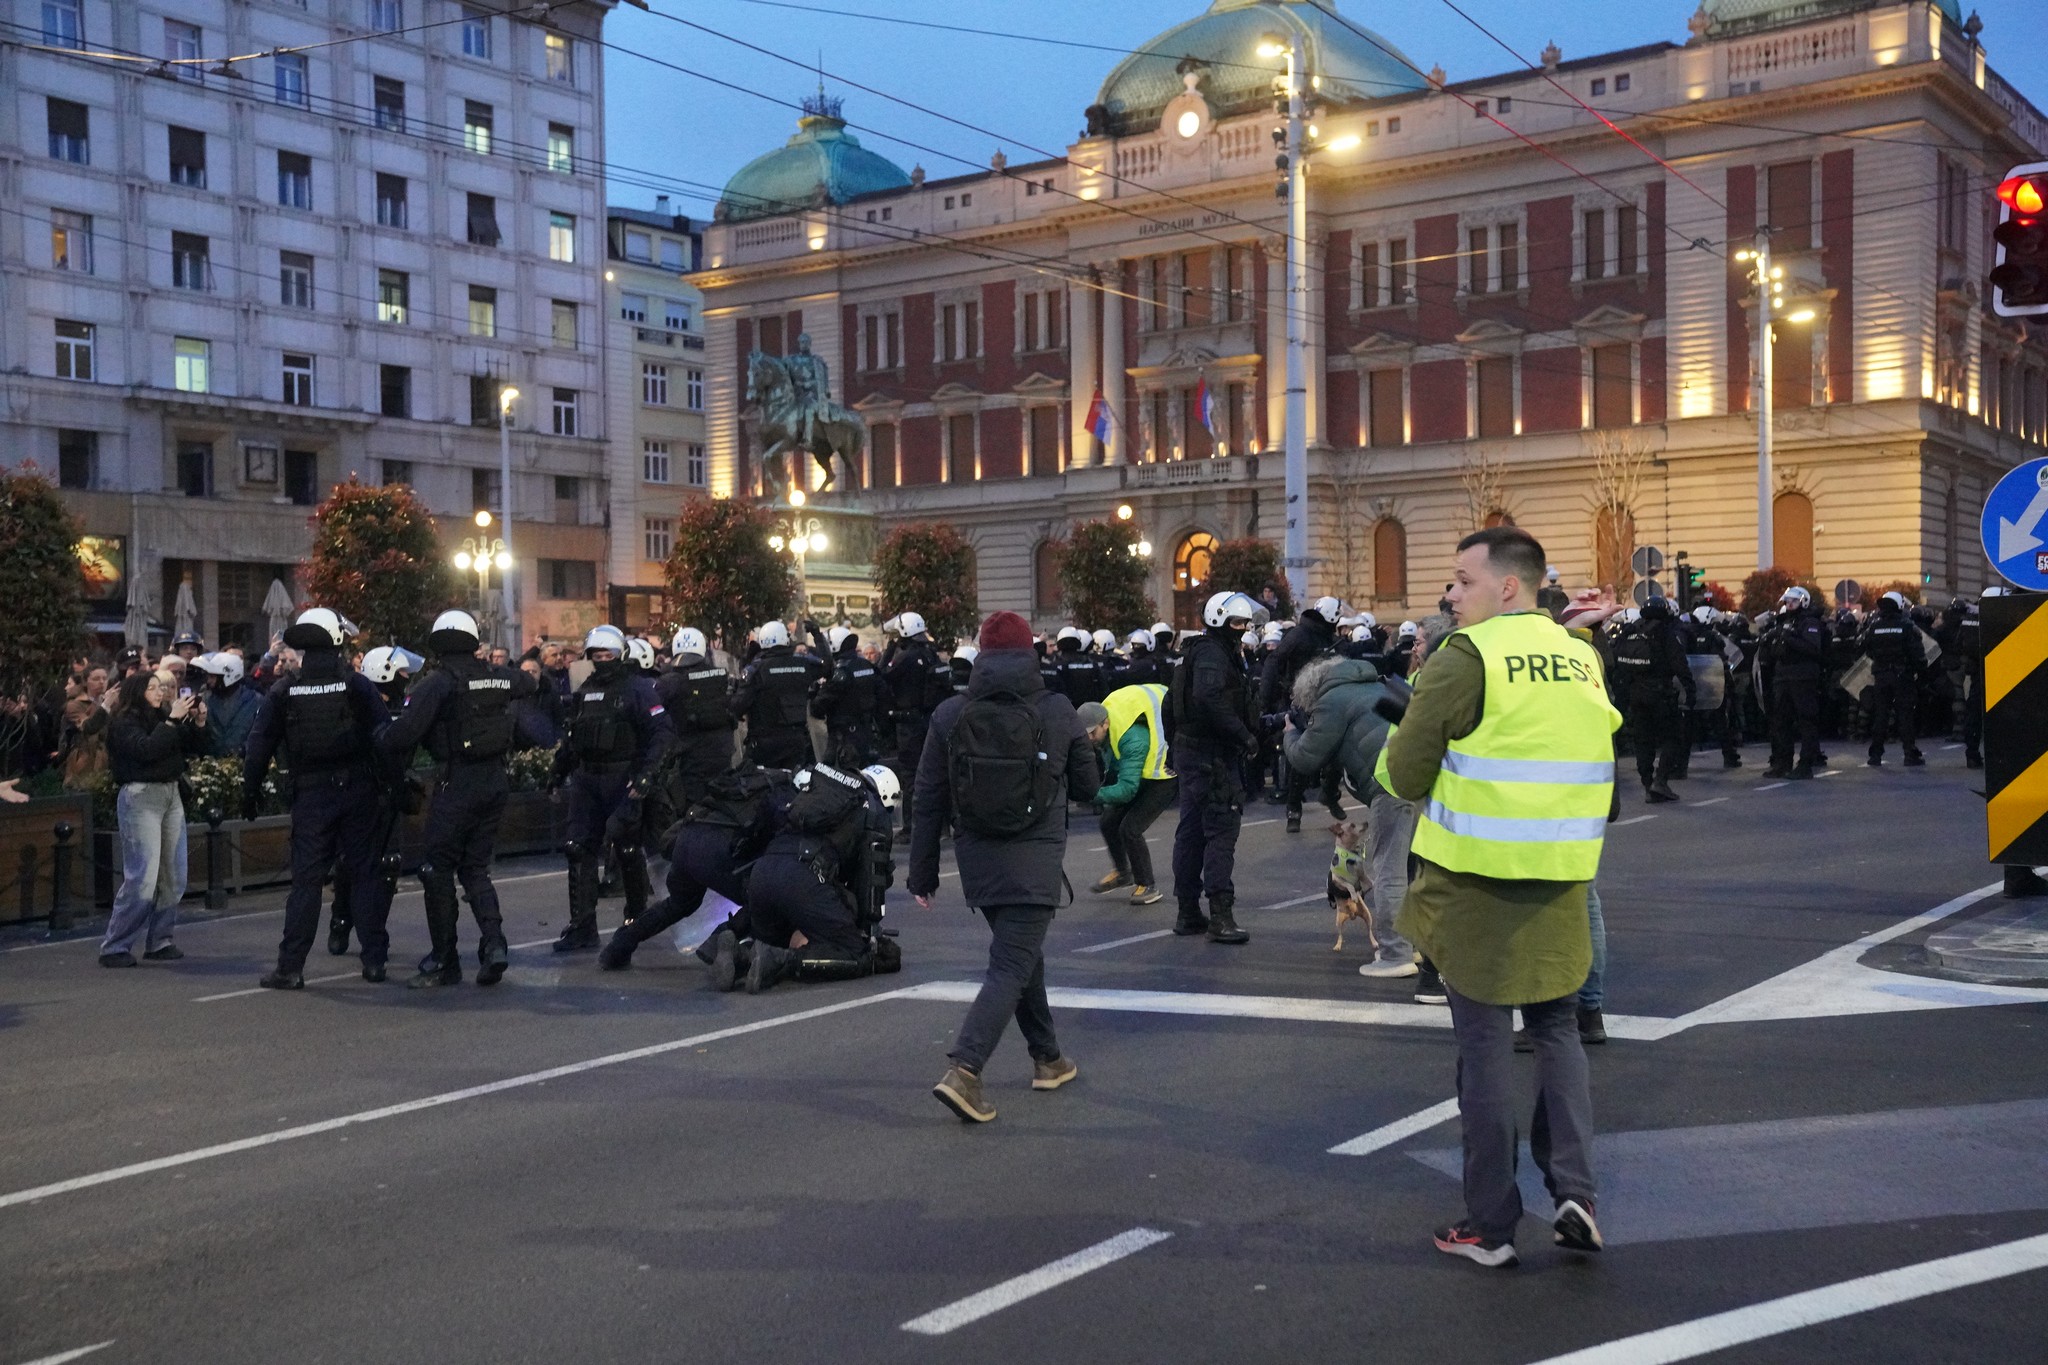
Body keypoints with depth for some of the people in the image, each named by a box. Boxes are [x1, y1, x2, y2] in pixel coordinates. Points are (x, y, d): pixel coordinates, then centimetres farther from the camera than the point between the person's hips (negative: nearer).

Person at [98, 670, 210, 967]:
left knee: (173, 877, 8)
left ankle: (159, 942, 18)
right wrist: (173, 720, -18)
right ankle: (114, 948, -4)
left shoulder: (164, 717, 13)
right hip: (141, 796, -7)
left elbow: (196, 748, 16)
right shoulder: (124, 722, -5)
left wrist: (198, 722, 0)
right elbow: (146, 749, -21)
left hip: (171, 794, 7)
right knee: (142, 878, -11)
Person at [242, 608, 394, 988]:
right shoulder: (357, 685, -3)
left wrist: (250, 792, 11)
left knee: (306, 878, 2)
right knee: (365, 873, 8)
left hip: (311, 794, 0)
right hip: (357, 789, 0)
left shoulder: (284, 690, 0)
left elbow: (259, 745, 2)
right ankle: (374, 960, 10)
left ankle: (291, 967, 0)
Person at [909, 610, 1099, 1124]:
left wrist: (922, 872, 7)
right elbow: (1088, 787, 4)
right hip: (1035, 860, -4)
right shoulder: (1059, 713, -7)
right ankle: (963, 1070, -20)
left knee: (1022, 952, 22)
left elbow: (929, 801, -1)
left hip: (977, 859, 4)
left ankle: (1048, 1059, 34)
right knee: (1012, 966, -3)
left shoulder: (950, 715, -4)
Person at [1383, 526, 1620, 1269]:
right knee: (1557, 1029, 18)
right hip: (1561, 880, 5)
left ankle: (1490, 1222, 12)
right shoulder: (1583, 658, 7)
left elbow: (1406, 774, -12)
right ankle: (1574, 1187, 6)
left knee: (1485, 1042, 4)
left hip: (1477, 880, -5)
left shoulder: (1465, 657, -13)